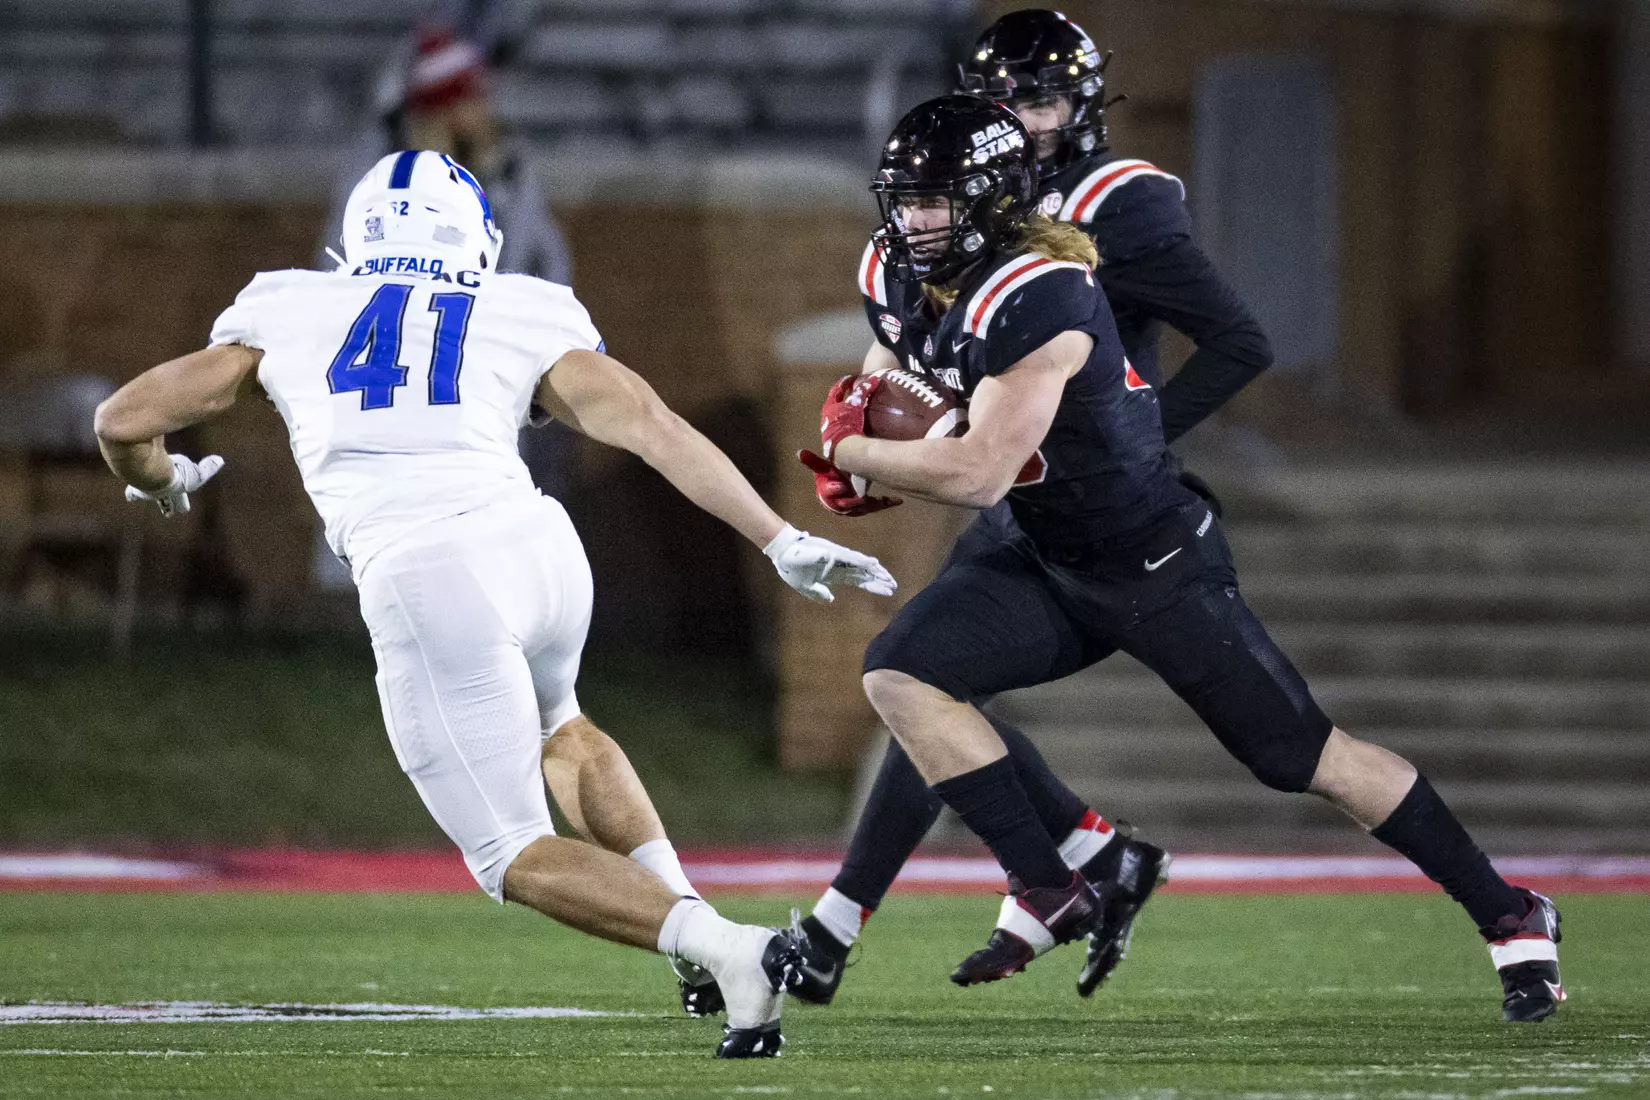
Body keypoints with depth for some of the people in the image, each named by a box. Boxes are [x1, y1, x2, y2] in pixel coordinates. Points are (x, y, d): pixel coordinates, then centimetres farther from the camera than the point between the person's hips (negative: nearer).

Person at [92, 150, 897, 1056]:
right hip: (537, 542, 3)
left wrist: (159, 482, 40)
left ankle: (724, 950, -15)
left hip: (422, 583, -3)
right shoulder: (519, 321, 19)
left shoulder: (288, 314, 19)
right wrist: (781, 541, 6)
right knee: (556, 728, 37)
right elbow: (649, 424, 6)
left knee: (517, 857, 8)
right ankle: (701, 927, 23)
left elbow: (125, 419, 18)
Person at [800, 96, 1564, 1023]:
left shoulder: (1037, 301, -29)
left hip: (1157, 565, -8)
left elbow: (978, 475, -31)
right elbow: (890, 369, 21)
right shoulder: (921, 282, -1)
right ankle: (1048, 892, -3)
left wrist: (851, 454, -18)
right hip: (1053, 566, 8)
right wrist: (855, 406, -2)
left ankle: (1509, 916, 11)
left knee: (1307, 757, -3)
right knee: (902, 675, -10)